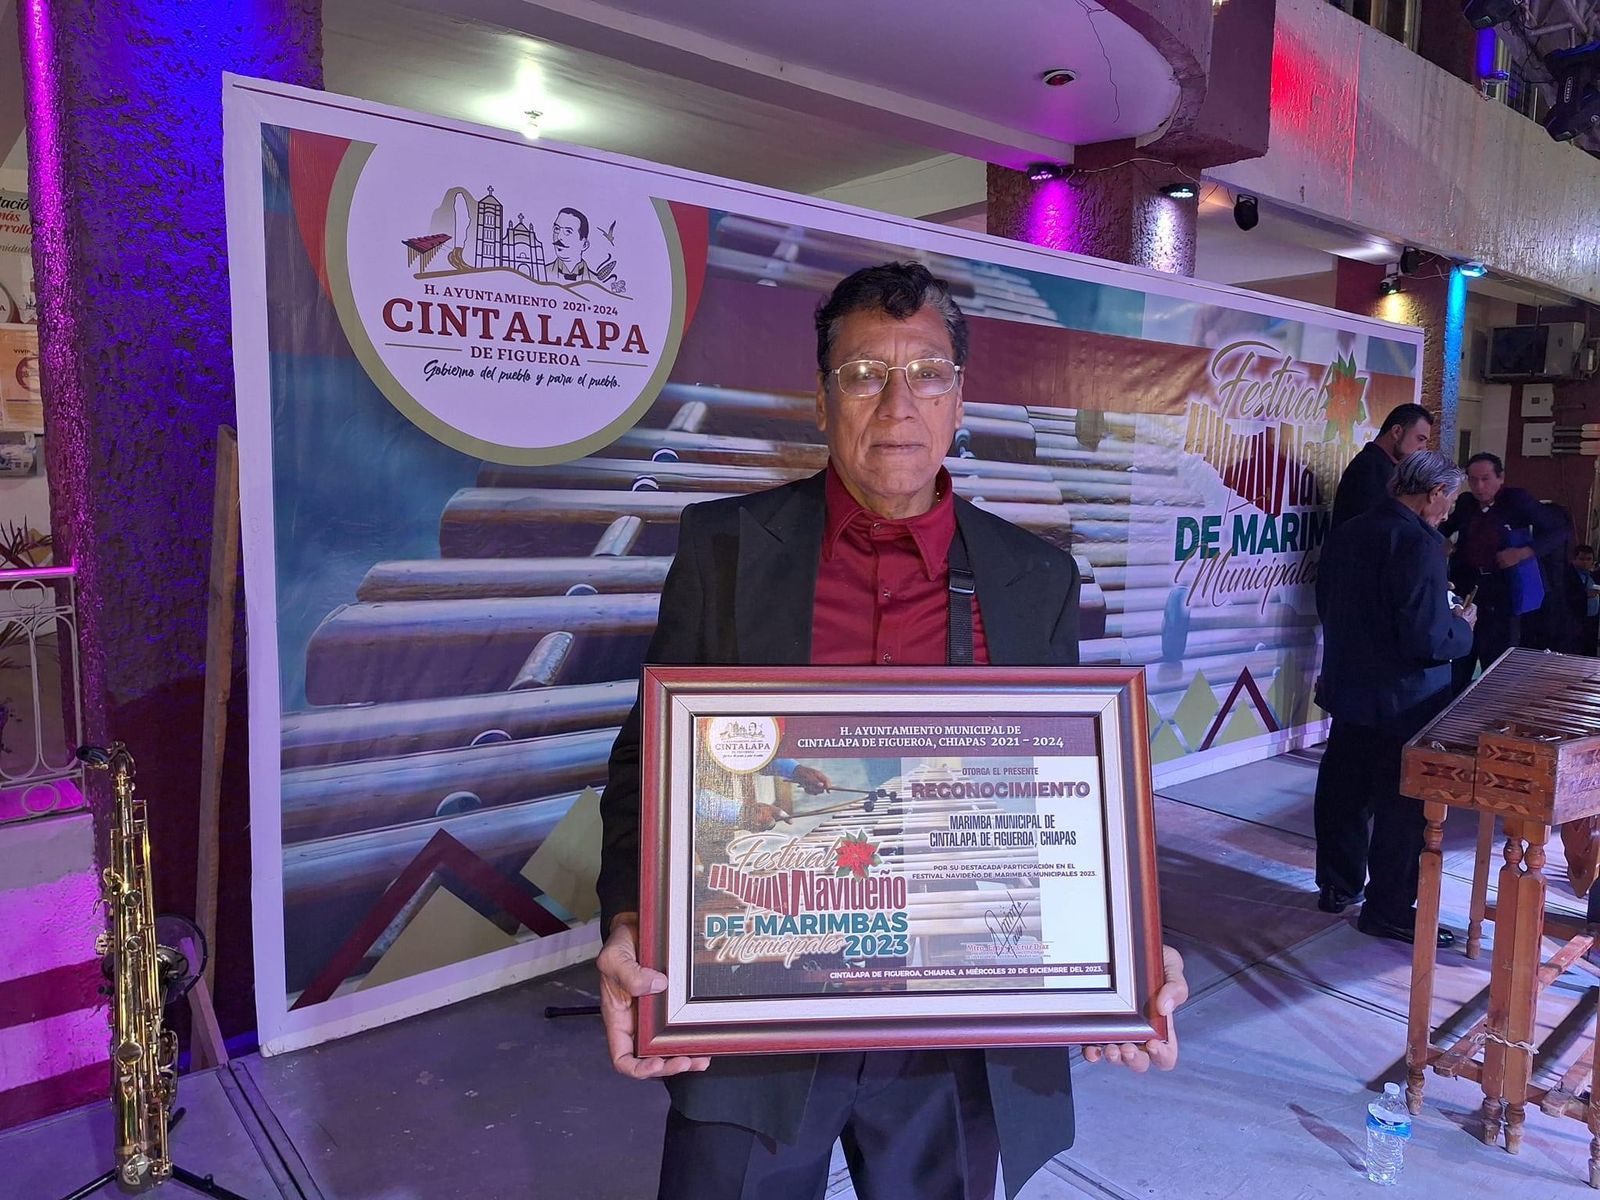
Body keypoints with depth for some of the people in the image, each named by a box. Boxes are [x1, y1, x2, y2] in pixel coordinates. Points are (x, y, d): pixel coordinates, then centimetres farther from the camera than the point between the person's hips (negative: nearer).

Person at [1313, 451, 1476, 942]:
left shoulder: (1344, 535, 3)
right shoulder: (1419, 545, -21)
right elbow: (1428, 640, -25)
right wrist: (1462, 625, -3)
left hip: (1346, 692, 8)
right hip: (1403, 703, -7)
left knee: (1343, 792, 18)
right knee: (1404, 807, 6)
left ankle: (1338, 885, 32)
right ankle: (1389, 909, 17)